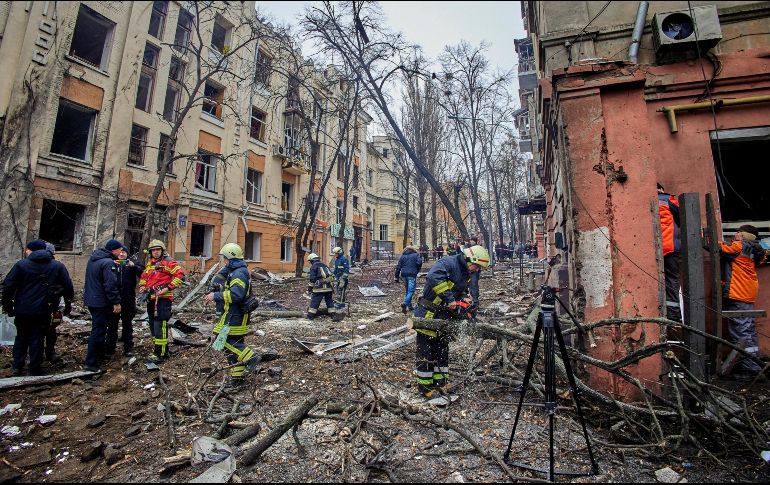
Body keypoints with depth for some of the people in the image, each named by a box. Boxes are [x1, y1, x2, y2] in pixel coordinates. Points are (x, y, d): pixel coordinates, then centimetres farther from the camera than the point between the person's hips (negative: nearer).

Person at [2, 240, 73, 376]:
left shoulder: (21, 264, -5)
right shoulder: (58, 267, -3)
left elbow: (8, 286, -6)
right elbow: (68, 287, -1)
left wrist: (7, 305, 5)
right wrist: (68, 301, 13)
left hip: (22, 310, 0)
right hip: (42, 311, 0)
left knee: (21, 337, 17)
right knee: (36, 339, 7)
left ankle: (17, 366, 21)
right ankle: (35, 370, 11)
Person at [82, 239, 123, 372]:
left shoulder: (93, 259, 11)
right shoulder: (108, 262, -20)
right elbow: (111, 285, -24)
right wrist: (116, 302, -20)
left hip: (91, 300, 10)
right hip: (101, 302, -10)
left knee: (98, 329, 20)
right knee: (98, 331, -4)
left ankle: (100, 356, 31)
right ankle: (91, 363, -2)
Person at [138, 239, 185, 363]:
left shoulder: (168, 261, -7)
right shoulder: (149, 263, 18)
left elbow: (180, 275, -15)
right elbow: (144, 276, 32)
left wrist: (168, 288, -19)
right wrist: (142, 286, 11)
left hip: (163, 298, -9)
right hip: (151, 298, 9)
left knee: (160, 325, -11)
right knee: (153, 324, 15)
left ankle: (161, 353, -5)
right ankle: (159, 349, 28)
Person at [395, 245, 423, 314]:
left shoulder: (402, 256, 15)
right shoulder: (416, 255, 7)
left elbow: (398, 267, 10)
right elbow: (419, 263, -9)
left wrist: (397, 277, 11)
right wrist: (417, 271, 9)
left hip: (404, 275, 4)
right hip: (412, 275, -4)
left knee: (408, 291, 17)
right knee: (411, 291, -8)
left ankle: (409, 306, 20)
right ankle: (405, 304, -28)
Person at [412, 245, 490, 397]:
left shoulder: (466, 273, 7)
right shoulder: (448, 263, -23)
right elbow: (433, 277, -41)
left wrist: (463, 297, 0)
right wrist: (449, 298, -37)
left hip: (445, 316, 9)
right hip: (428, 315, -9)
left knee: (442, 349, 16)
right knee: (426, 351, 2)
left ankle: (440, 382, 28)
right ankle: (424, 386, 13)